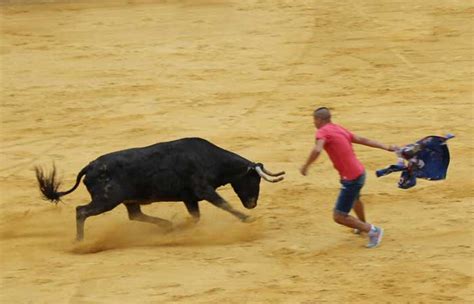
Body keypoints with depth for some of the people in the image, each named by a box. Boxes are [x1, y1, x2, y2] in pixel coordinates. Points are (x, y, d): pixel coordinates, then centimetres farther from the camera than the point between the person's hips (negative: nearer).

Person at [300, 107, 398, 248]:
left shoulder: (322, 132, -13)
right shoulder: (340, 129, 12)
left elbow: (317, 150, -31)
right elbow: (362, 140, 15)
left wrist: (305, 166, -17)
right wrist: (386, 147, 18)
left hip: (351, 178, -9)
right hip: (360, 172, 9)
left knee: (339, 217, -3)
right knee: (354, 199, 39)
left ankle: (372, 230, 3)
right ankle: (363, 225, 63)